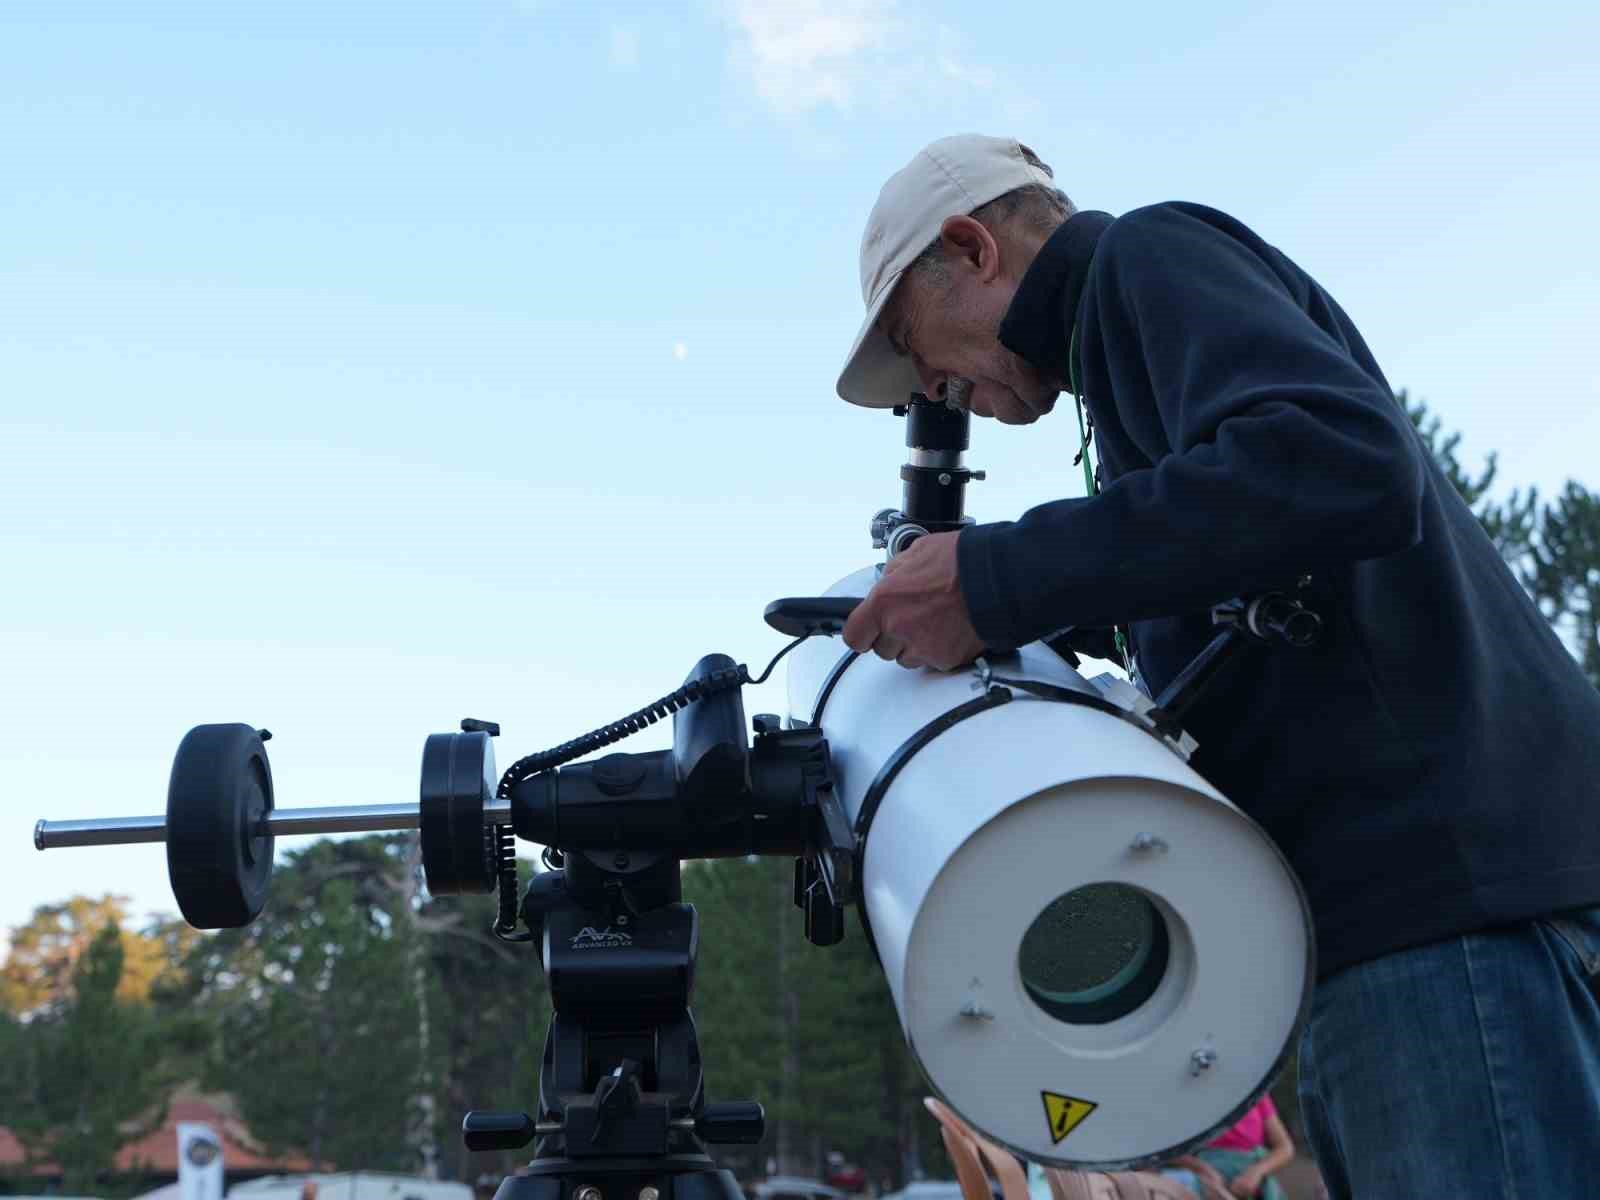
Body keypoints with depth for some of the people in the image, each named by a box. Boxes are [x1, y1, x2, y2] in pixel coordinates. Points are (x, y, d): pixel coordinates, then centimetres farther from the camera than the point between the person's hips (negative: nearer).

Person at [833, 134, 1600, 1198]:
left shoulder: (1152, 255, 1)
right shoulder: (1128, 331, 29)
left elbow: (1347, 465, -20)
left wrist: (994, 581, -18)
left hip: (1438, 859, -10)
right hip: (1402, 870, 10)